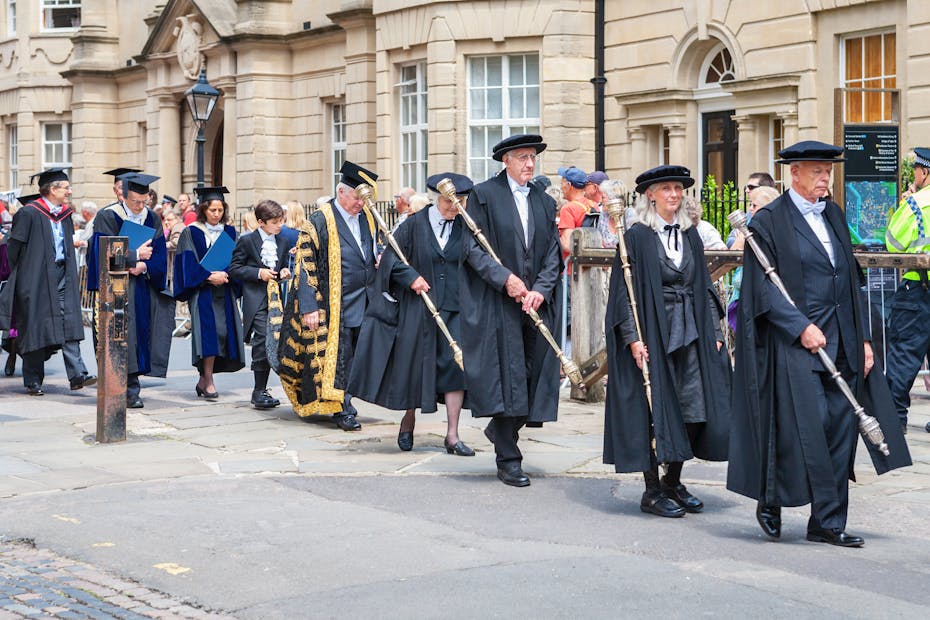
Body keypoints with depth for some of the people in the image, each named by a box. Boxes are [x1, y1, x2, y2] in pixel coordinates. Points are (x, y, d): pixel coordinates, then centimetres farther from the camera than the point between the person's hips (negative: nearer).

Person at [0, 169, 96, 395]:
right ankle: (33, 381, 8)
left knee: (69, 324, -6)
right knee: (35, 327, -1)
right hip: (37, 279, -6)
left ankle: (77, 374, -12)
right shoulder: (29, 214, -8)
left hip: (62, 277, 6)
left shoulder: (65, 215, 13)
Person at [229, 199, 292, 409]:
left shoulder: (283, 242, 15)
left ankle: (261, 390, 13)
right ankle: (260, 390, -11)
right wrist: (259, 273, -13)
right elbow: (234, 268, -3)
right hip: (256, 299, -6)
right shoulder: (247, 241, -1)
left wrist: (284, 272, 5)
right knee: (264, 338, -18)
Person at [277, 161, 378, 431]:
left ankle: (344, 407, 22)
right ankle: (342, 410, 7)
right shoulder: (320, 222, -11)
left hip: (363, 305, 6)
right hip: (333, 305, -6)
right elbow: (305, 266, -12)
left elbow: (375, 252, 24)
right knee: (337, 357, -2)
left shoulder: (367, 218, 8)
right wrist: (309, 308, -17)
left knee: (356, 357, 10)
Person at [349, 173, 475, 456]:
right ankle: (408, 421, 30)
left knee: (456, 366, -9)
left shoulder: (464, 228, 6)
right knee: (413, 365, 7)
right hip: (417, 308, -1)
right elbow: (391, 257, -2)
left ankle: (452, 436, -6)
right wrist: (410, 276, -16)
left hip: (453, 309, 2)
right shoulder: (415, 224, -2)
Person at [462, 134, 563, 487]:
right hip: (497, 303, -5)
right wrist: (504, 278, -16)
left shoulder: (544, 202, 14)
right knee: (506, 375, -7)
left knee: (536, 374, 4)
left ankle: (501, 430, 29)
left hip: (537, 302, 5)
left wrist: (540, 290, -7)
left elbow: (553, 254, 9)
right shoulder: (484, 195, 0)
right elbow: (472, 246, -6)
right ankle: (508, 460, 0)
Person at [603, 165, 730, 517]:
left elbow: (704, 287, 16)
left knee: (696, 409, 3)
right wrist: (632, 336, -16)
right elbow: (624, 290, -8)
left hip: (691, 334, 6)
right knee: (654, 411, -2)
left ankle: (672, 481, 19)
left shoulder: (690, 236, 13)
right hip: (652, 333, -6)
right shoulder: (637, 237, -5)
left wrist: (714, 331, 9)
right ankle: (652, 491, 8)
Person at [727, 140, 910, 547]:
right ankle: (770, 501, 11)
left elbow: (851, 278, 16)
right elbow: (763, 287, -10)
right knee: (807, 426, -10)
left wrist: (862, 337, 10)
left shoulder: (834, 216, 15)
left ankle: (827, 524, 8)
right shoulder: (768, 221, -4)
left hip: (840, 342, 6)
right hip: (794, 342, -6)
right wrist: (801, 327, -18)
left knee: (840, 429, 3)